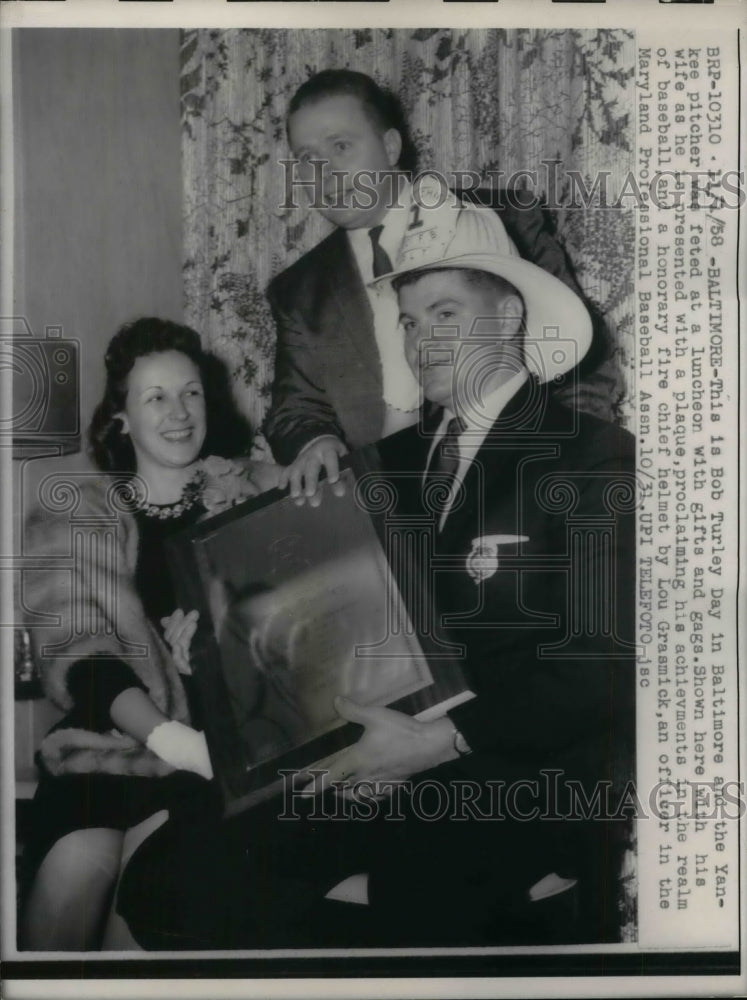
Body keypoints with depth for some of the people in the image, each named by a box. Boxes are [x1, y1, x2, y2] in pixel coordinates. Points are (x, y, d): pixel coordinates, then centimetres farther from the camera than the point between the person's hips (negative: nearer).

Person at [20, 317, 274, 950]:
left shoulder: (248, 491, 13)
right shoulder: (76, 514, 10)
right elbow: (79, 654, -3)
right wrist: (181, 744, -18)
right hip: (124, 730, 0)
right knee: (76, 863, -26)